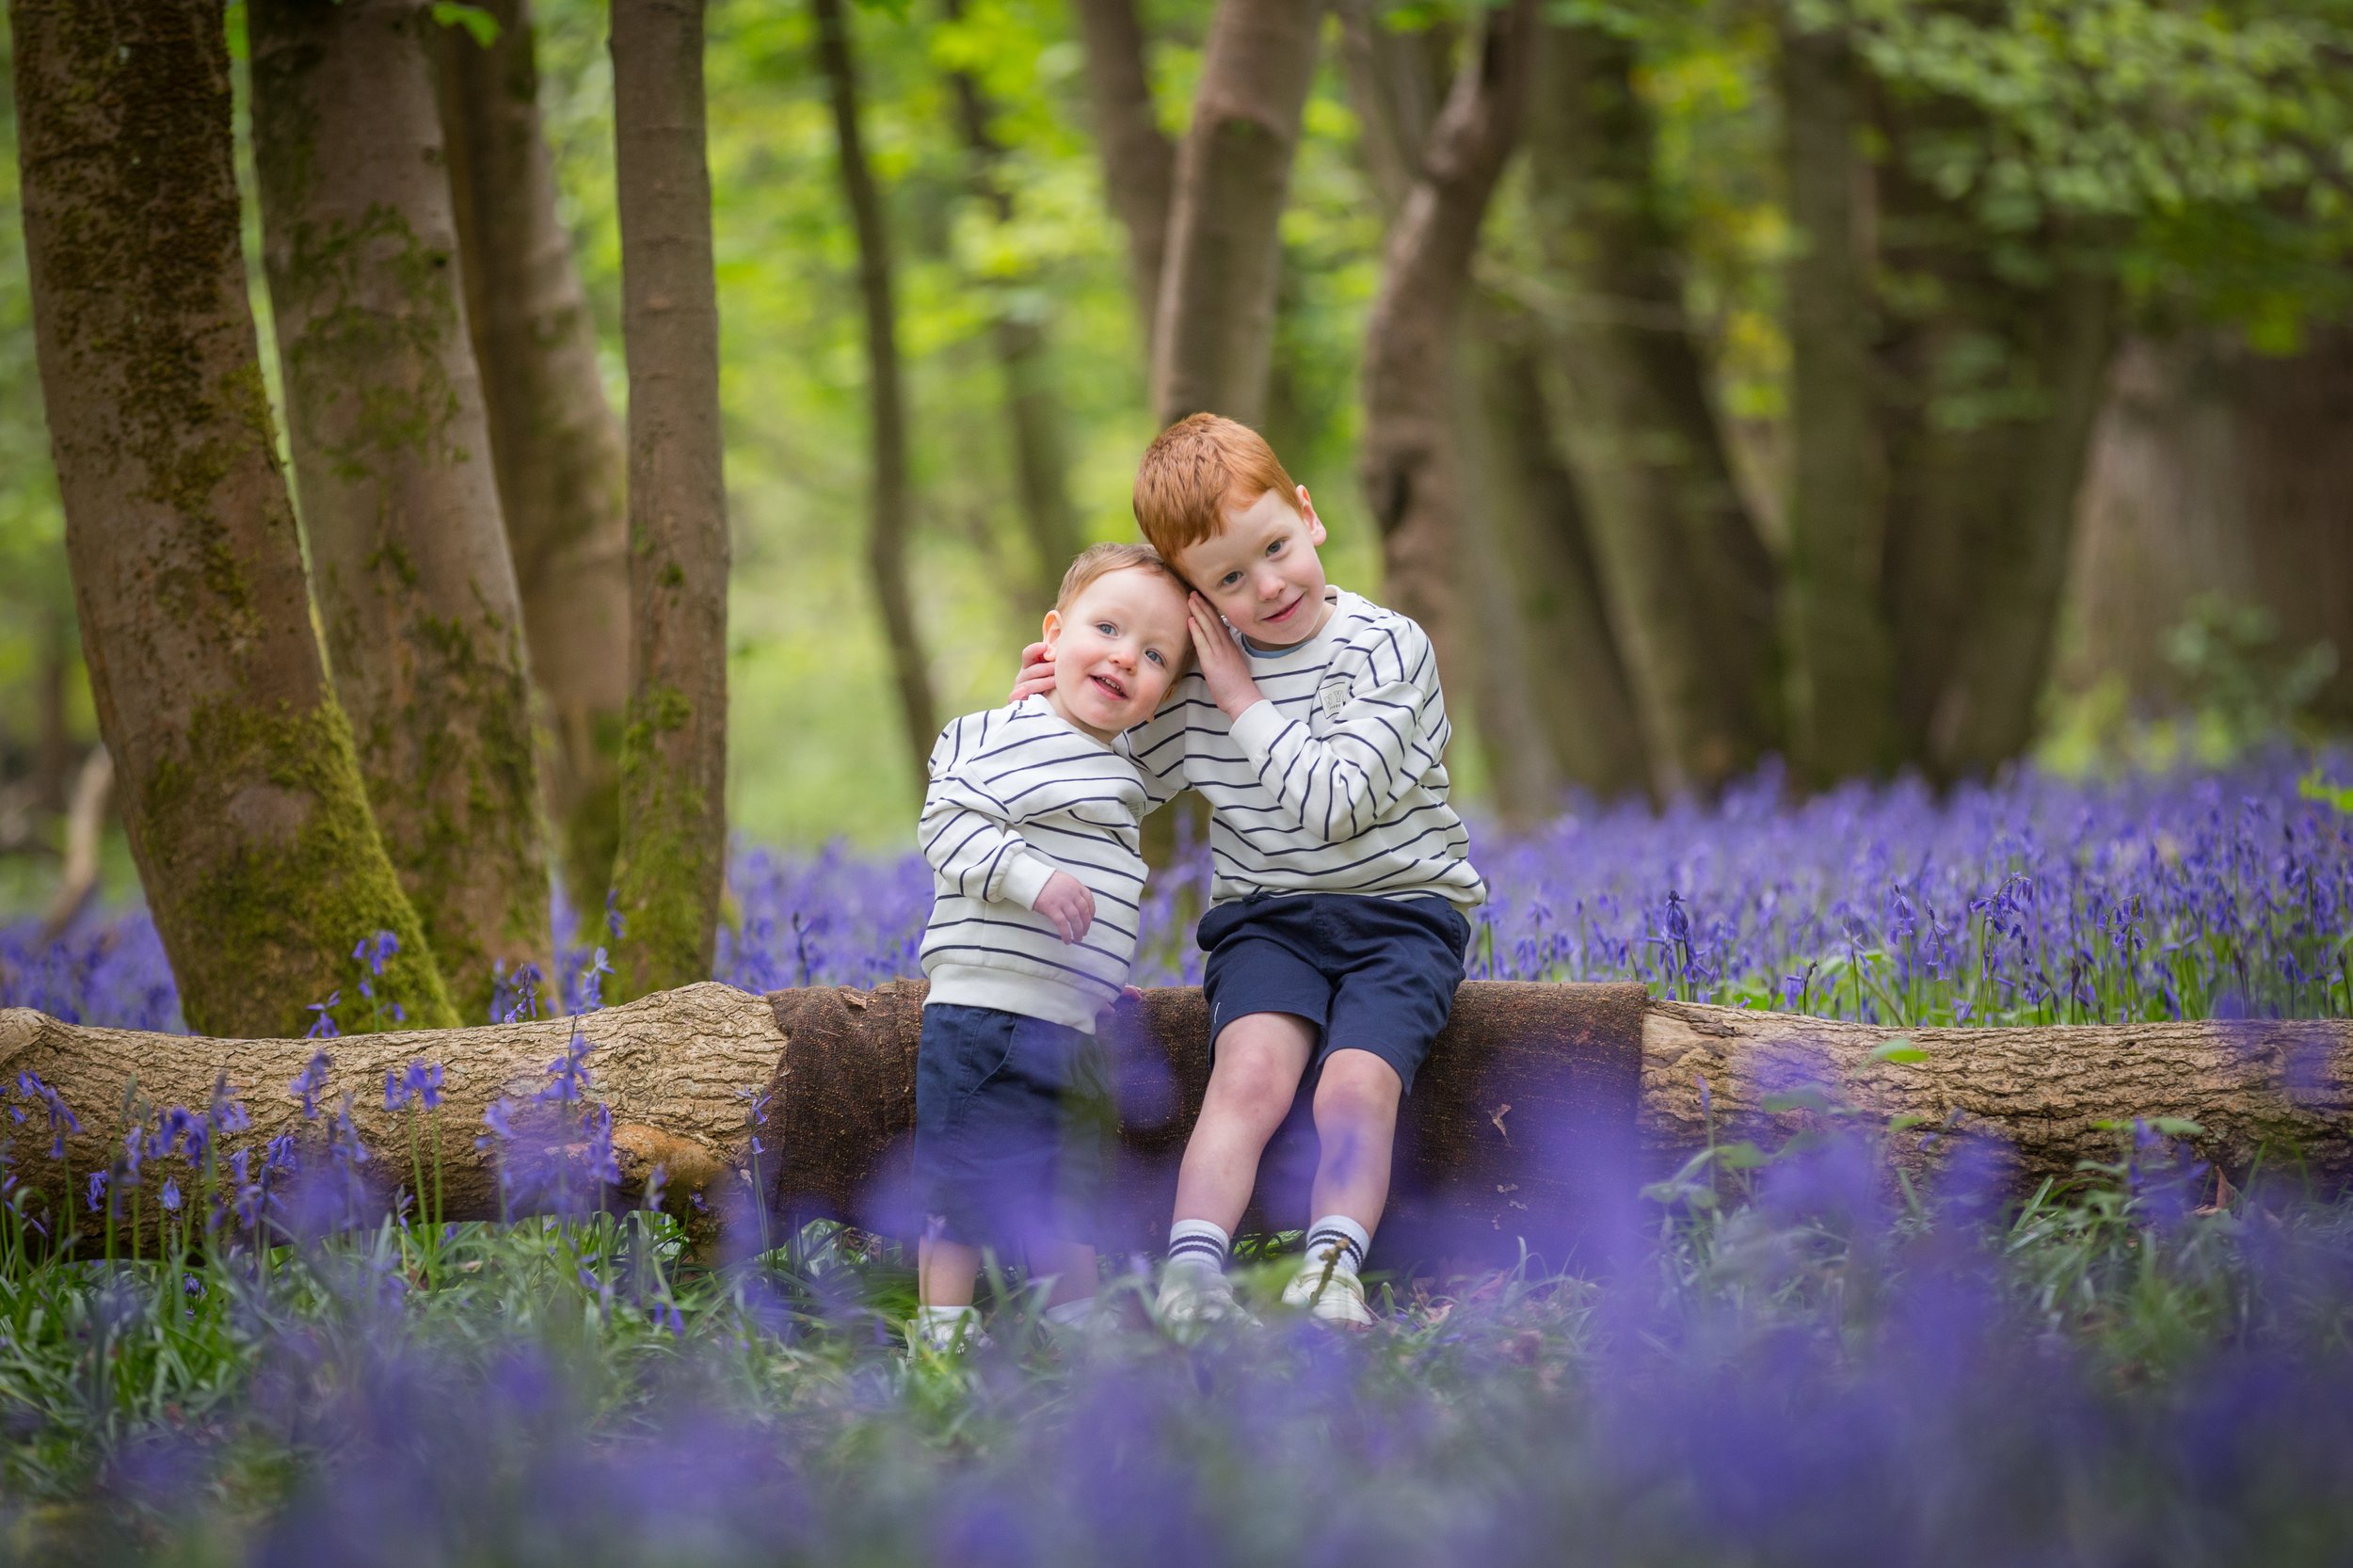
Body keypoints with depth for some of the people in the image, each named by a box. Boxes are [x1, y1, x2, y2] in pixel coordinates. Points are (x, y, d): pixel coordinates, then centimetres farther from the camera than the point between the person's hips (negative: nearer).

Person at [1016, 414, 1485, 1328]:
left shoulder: (1389, 650, -8)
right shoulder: (1196, 676, 4)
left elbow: (1335, 805, -19)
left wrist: (1245, 700, -14)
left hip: (1399, 910, -1)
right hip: (1264, 915, 1)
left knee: (1356, 1082, -26)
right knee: (1253, 1069, -26)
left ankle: (1333, 1272, -35)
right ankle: (1192, 1269, -38)